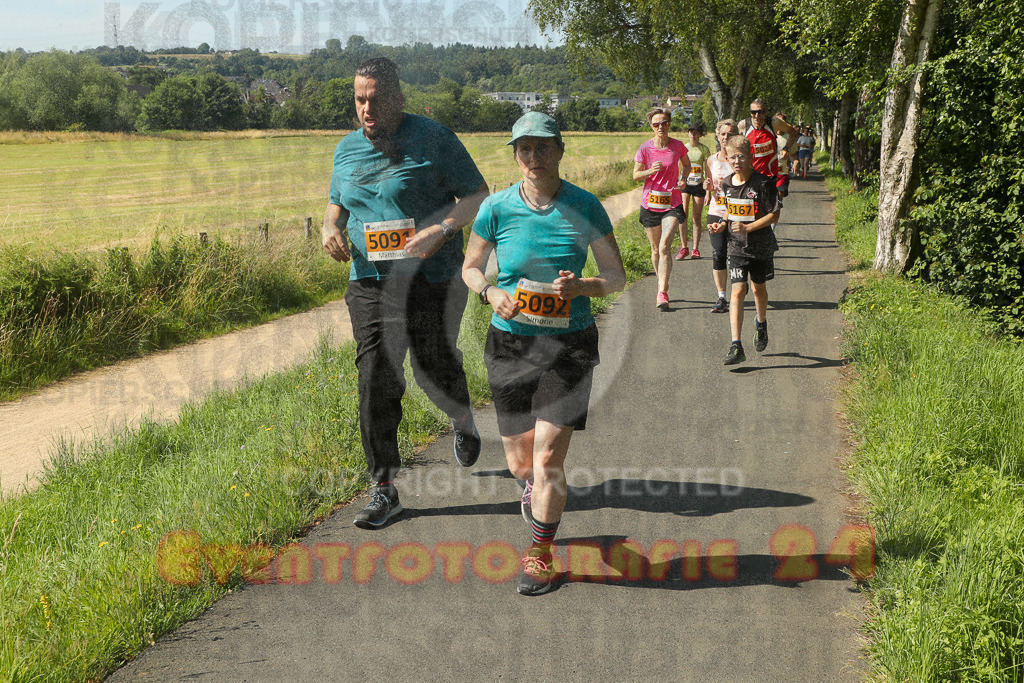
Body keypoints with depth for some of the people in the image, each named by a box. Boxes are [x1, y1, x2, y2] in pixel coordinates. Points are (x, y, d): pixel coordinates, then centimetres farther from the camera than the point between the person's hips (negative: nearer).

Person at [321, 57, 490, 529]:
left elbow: (479, 196, -5)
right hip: (370, 282, 4)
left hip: (432, 280, -4)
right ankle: (384, 489, 6)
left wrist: (440, 229, -22)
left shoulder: (432, 139, -6)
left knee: (434, 371, 3)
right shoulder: (346, 149, 10)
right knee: (375, 381, -3)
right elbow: (337, 202, 26)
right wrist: (331, 226, 2)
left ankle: (463, 422, 42)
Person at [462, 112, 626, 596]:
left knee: (548, 456, -10)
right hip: (510, 341, 2)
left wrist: (581, 287, -20)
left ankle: (539, 553, 12)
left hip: (569, 342, -1)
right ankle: (534, 486, 48)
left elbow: (617, 276, 1)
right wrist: (491, 293, -12)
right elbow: (470, 267, 10)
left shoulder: (584, 207, -4)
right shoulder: (497, 208, -3)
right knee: (518, 460, 8)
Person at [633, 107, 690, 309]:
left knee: (665, 246, -16)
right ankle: (662, 283, 33)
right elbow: (635, 175, 3)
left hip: (672, 203, -1)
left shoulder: (678, 146, 0)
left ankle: (662, 293, -17)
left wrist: (682, 179, -1)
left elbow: (687, 165, 19)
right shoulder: (645, 148, -4)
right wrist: (650, 171, -18)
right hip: (650, 203, 1)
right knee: (656, 249, 10)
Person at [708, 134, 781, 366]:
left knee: (759, 288, 17)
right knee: (738, 291, -9)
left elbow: (774, 215, -13)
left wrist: (748, 227, -22)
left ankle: (761, 325, 49)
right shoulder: (727, 183, 1)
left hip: (761, 245, -2)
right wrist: (723, 224, 1)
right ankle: (736, 346, -13)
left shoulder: (763, 183, -14)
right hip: (736, 246, 2)